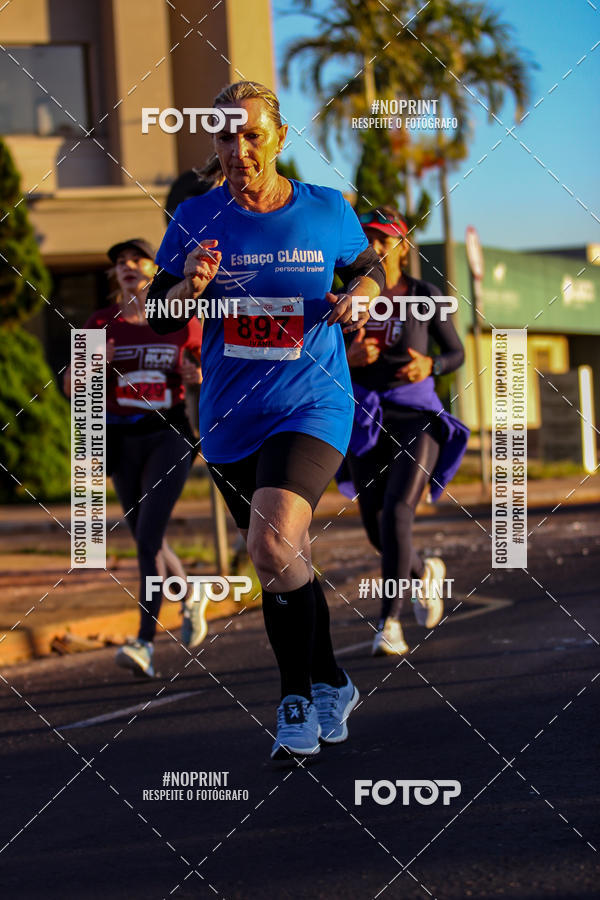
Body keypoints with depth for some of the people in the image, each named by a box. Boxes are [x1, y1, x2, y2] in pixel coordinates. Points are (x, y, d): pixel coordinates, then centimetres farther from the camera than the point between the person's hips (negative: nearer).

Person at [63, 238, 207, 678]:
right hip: (122, 440, 4)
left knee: (148, 537, -18)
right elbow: (71, 387, 3)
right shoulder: (101, 324, 3)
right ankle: (193, 598, 42)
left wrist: (200, 376, -12)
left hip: (169, 436, -4)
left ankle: (146, 643, -19)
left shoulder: (183, 323, -1)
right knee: (148, 542, 13)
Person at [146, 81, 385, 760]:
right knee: (282, 566, 13)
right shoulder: (196, 219, 0)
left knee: (273, 545, -24)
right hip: (230, 421, 4)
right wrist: (191, 287, -16)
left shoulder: (327, 212, -3)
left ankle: (299, 697, -8)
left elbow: (368, 268, 15)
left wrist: (358, 296, -7)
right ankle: (330, 686, 33)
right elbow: (160, 317, 5)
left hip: (312, 406, -4)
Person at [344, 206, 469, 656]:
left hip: (417, 420, -3)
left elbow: (456, 353, 7)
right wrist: (351, 358, -15)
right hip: (366, 422, 3)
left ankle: (389, 622, -19)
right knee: (378, 531, 7)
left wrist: (430, 366, -14)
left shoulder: (425, 297, -2)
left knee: (396, 514, -23)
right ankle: (425, 572, 41)